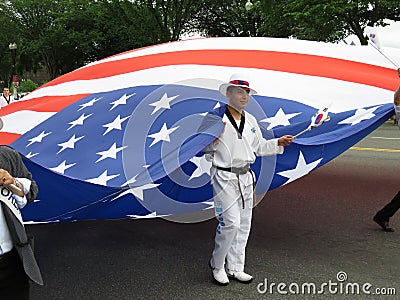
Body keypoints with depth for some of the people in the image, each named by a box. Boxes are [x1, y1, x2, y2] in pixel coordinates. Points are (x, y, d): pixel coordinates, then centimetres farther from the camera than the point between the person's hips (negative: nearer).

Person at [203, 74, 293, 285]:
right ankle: (217, 265, 11)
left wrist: (278, 143, 8)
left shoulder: (250, 120, 12)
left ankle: (235, 268, 24)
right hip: (224, 178, -7)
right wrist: (212, 139, -26)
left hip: (245, 177, 7)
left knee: (243, 225, 11)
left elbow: (259, 147, 22)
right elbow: (205, 148, -7)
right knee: (230, 223, -11)